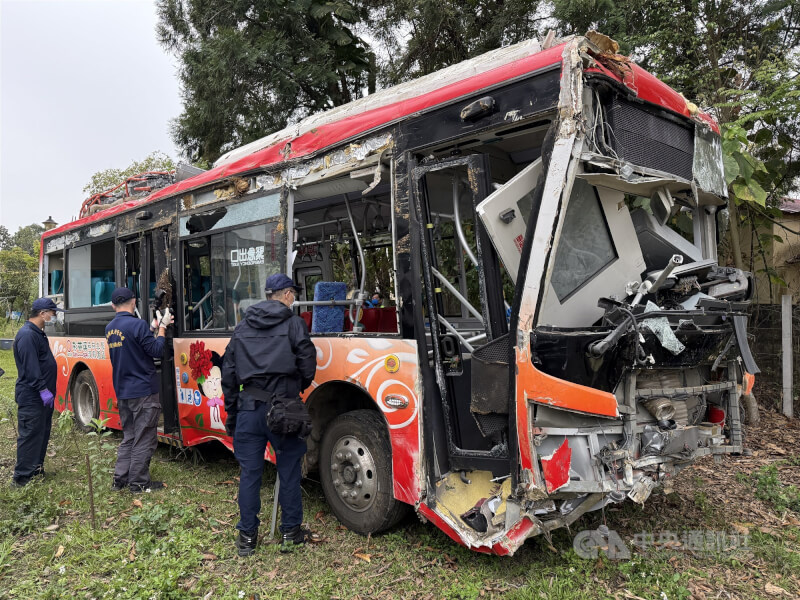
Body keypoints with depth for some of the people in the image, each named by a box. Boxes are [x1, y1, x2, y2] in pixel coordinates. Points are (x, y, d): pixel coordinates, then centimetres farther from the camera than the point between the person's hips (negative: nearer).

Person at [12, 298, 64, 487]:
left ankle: (36, 469, 27)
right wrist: (42, 389, -23)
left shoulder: (38, 333, 15)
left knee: (42, 433, 16)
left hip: (42, 396, 10)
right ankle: (21, 477, 2)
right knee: (30, 435, -6)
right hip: (31, 397, -10)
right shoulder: (27, 335, -18)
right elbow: (30, 367, -23)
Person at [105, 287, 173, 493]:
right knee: (144, 439, 2)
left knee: (129, 437, 19)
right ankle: (139, 482, 8)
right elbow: (156, 350, -15)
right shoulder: (138, 324, -17)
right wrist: (162, 328, -3)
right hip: (143, 391, -8)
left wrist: (155, 327, 17)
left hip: (122, 392, 8)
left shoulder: (109, 329, 9)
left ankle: (120, 479, 21)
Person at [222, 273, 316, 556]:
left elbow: (228, 371, 14)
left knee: (249, 472, 11)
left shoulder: (243, 326, 13)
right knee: (289, 471, 10)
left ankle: (247, 536, 20)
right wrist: (299, 387, 17)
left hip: (249, 407, 4)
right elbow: (307, 365, -5)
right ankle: (290, 533, 19)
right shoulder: (294, 323, -2)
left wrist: (231, 412, 20)